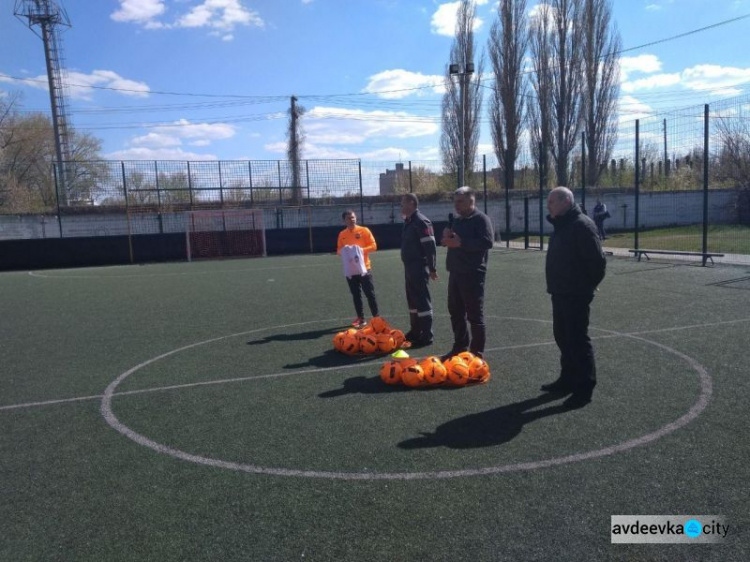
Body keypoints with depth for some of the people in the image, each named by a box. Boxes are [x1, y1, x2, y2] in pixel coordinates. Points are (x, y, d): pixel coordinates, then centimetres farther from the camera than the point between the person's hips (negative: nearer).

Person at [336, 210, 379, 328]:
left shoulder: (364, 230, -3)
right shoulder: (342, 234, 6)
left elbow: (373, 245, -5)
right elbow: (338, 250, 12)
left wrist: (361, 250, -19)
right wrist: (343, 251, -11)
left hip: (364, 268, -3)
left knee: (370, 294, 0)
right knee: (356, 295, 8)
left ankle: (376, 317, 8)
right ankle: (361, 319, 16)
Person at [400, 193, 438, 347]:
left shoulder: (421, 221, -15)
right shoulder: (408, 222, 15)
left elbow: (430, 246, -19)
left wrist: (432, 268, -20)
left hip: (419, 268, -10)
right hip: (409, 268, 10)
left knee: (422, 301, -5)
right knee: (413, 300, 16)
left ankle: (427, 336, 0)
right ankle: (415, 331, 27)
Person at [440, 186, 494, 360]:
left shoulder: (481, 219, -8)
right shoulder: (456, 221, 17)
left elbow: (487, 242, -22)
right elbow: (449, 241, 26)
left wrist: (461, 243, -24)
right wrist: (446, 237, 2)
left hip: (473, 274, -8)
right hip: (455, 273, 9)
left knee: (475, 315, -3)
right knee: (456, 312, 14)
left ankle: (477, 354, 5)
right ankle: (460, 348, 27)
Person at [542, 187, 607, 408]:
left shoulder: (582, 225, -16)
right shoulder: (561, 226, 14)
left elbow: (598, 261, -20)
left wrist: (586, 286, -11)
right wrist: (555, 285, 17)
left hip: (576, 296, -10)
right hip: (560, 294, 10)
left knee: (578, 340, -5)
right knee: (563, 337, 16)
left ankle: (584, 388, 4)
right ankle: (568, 379, 28)